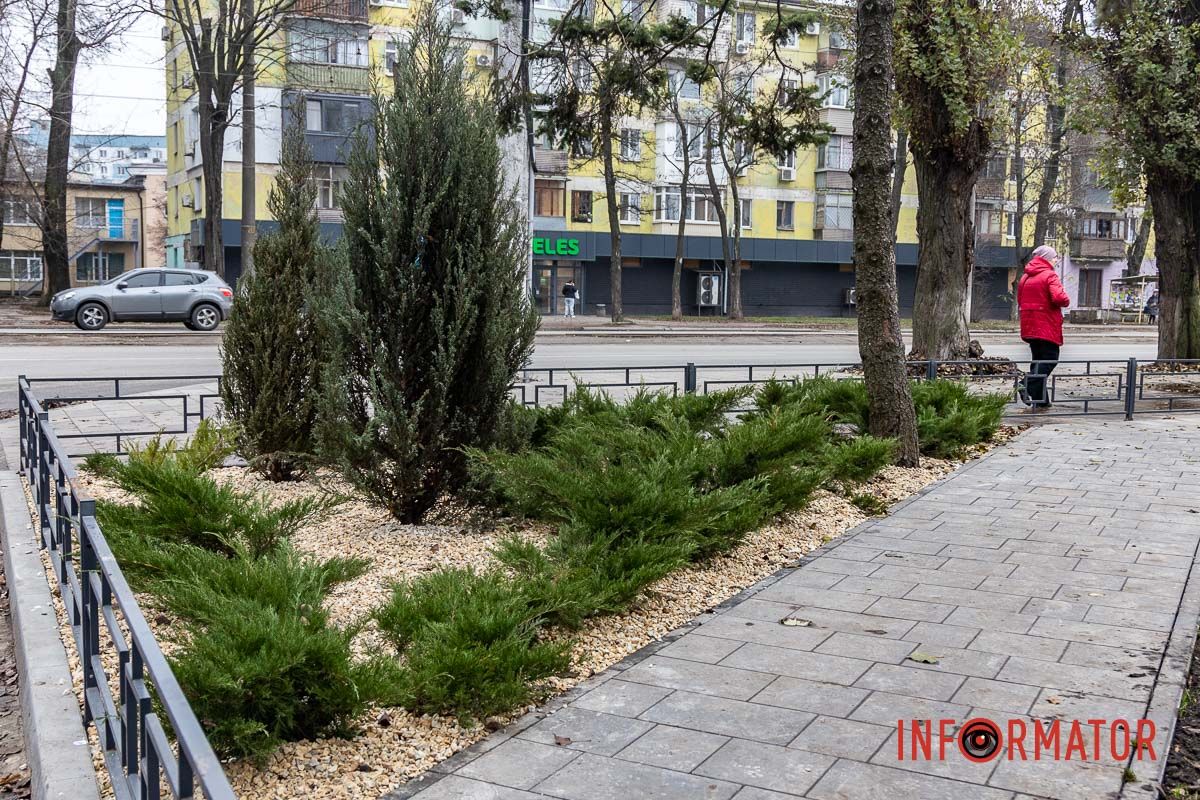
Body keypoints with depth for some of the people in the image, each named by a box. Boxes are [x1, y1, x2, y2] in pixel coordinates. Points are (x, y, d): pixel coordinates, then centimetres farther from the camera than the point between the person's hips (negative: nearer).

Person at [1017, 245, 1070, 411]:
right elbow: (1060, 298, -21)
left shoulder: (1025, 277, 15)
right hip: (1047, 327, -8)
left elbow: (1020, 300, 22)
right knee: (1050, 359, -4)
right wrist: (1066, 301, -2)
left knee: (1038, 360, 12)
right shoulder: (1050, 275, -10)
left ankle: (1041, 401, 12)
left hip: (1029, 326, 8)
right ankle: (1029, 388, -23)